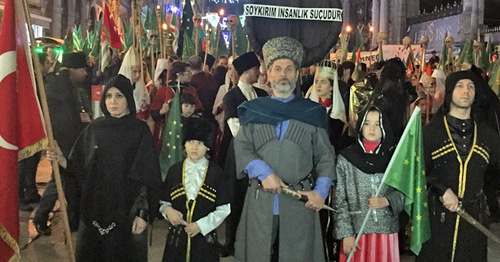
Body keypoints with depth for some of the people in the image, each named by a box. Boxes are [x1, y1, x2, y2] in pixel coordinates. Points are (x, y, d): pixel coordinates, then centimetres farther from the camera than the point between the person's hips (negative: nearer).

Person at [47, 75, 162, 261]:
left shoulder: (140, 130, -7)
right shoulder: (94, 128, 4)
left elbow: (148, 176, -10)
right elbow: (80, 168, 5)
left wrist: (143, 213, -15)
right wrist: (61, 160, -14)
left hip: (127, 210, -3)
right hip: (94, 208, 3)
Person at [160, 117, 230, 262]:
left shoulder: (216, 172, -2)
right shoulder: (174, 171, 4)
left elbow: (224, 209, -2)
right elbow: (164, 202, 10)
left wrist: (201, 225, -10)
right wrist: (168, 210, -11)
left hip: (205, 237, -1)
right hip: (176, 238, 2)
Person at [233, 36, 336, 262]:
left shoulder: (312, 112, 9)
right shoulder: (253, 110, 11)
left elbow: (325, 156, 7)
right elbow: (242, 148, 2)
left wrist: (321, 191, -5)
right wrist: (264, 173, -13)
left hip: (301, 201, 0)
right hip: (260, 200, 1)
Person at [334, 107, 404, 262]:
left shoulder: (393, 157, 6)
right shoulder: (346, 158, -1)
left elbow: (403, 191, 5)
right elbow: (340, 201, -2)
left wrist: (386, 201, -14)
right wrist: (346, 234, -8)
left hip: (386, 230, 2)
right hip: (356, 230, -1)